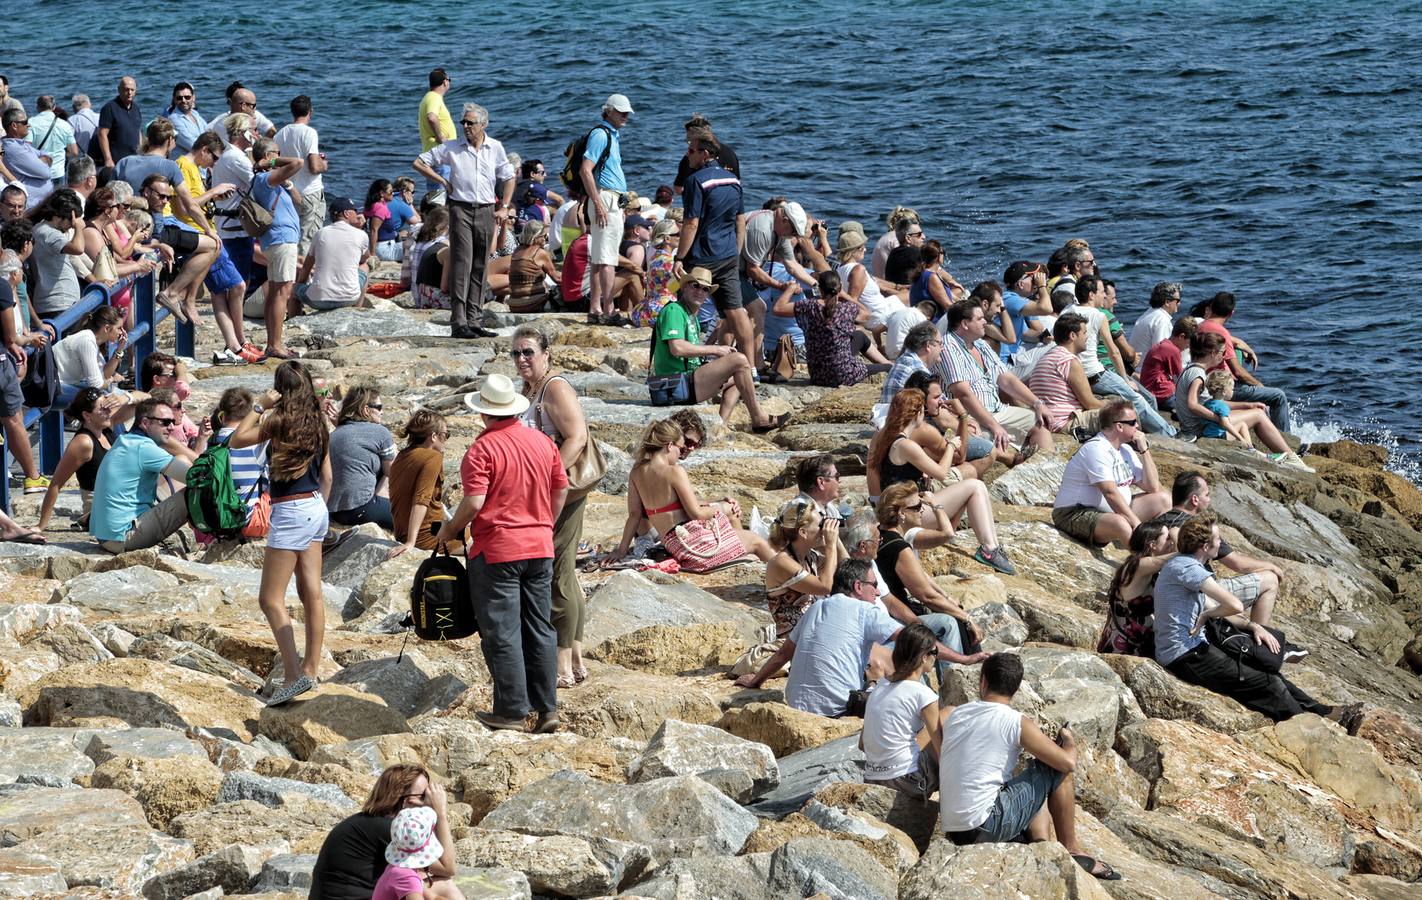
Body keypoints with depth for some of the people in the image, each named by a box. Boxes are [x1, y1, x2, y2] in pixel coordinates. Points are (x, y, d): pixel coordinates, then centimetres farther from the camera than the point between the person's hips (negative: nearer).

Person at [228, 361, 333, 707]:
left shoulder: (280, 422, -13)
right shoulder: (317, 424, 7)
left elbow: (235, 441, -7)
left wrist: (259, 406, -5)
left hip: (291, 512, -8)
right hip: (316, 509, 8)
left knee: (271, 599, -5)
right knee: (312, 593, 11)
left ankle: (294, 675, -13)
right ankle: (310, 669, 16)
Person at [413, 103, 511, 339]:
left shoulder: (495, 148, 8)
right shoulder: (451, 147, 1)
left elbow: (509, 178, 17)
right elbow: (419, 163, 6)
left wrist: (504, 208, 8)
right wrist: (443, 181, 0)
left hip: (486, 211, 3)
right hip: (461, 209, -3)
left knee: (480, 267, 6)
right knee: (461, 264, -10)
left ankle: (475, 321, 11)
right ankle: (459, 322, -13)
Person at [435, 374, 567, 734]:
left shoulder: (483, 449, -14)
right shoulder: (543, 442, 5)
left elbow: (474, 501, -20)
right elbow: (561, 491, 12)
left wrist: (450, 529, -3)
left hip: (496, 552, -6)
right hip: (540, 548, 6)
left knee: (501, 633, 1)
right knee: (539, 629, 12)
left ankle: (511, 711, 3)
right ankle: (547, 708, 13)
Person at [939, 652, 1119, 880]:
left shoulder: (954, 716, 9)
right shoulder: (1017, 723, -9)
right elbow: (1068, 763, -9)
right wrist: (1070, 741, 16)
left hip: (952, 831, 7)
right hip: (985, 827, -7)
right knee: (1058, 770, 7)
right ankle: (1070, 850, 14)